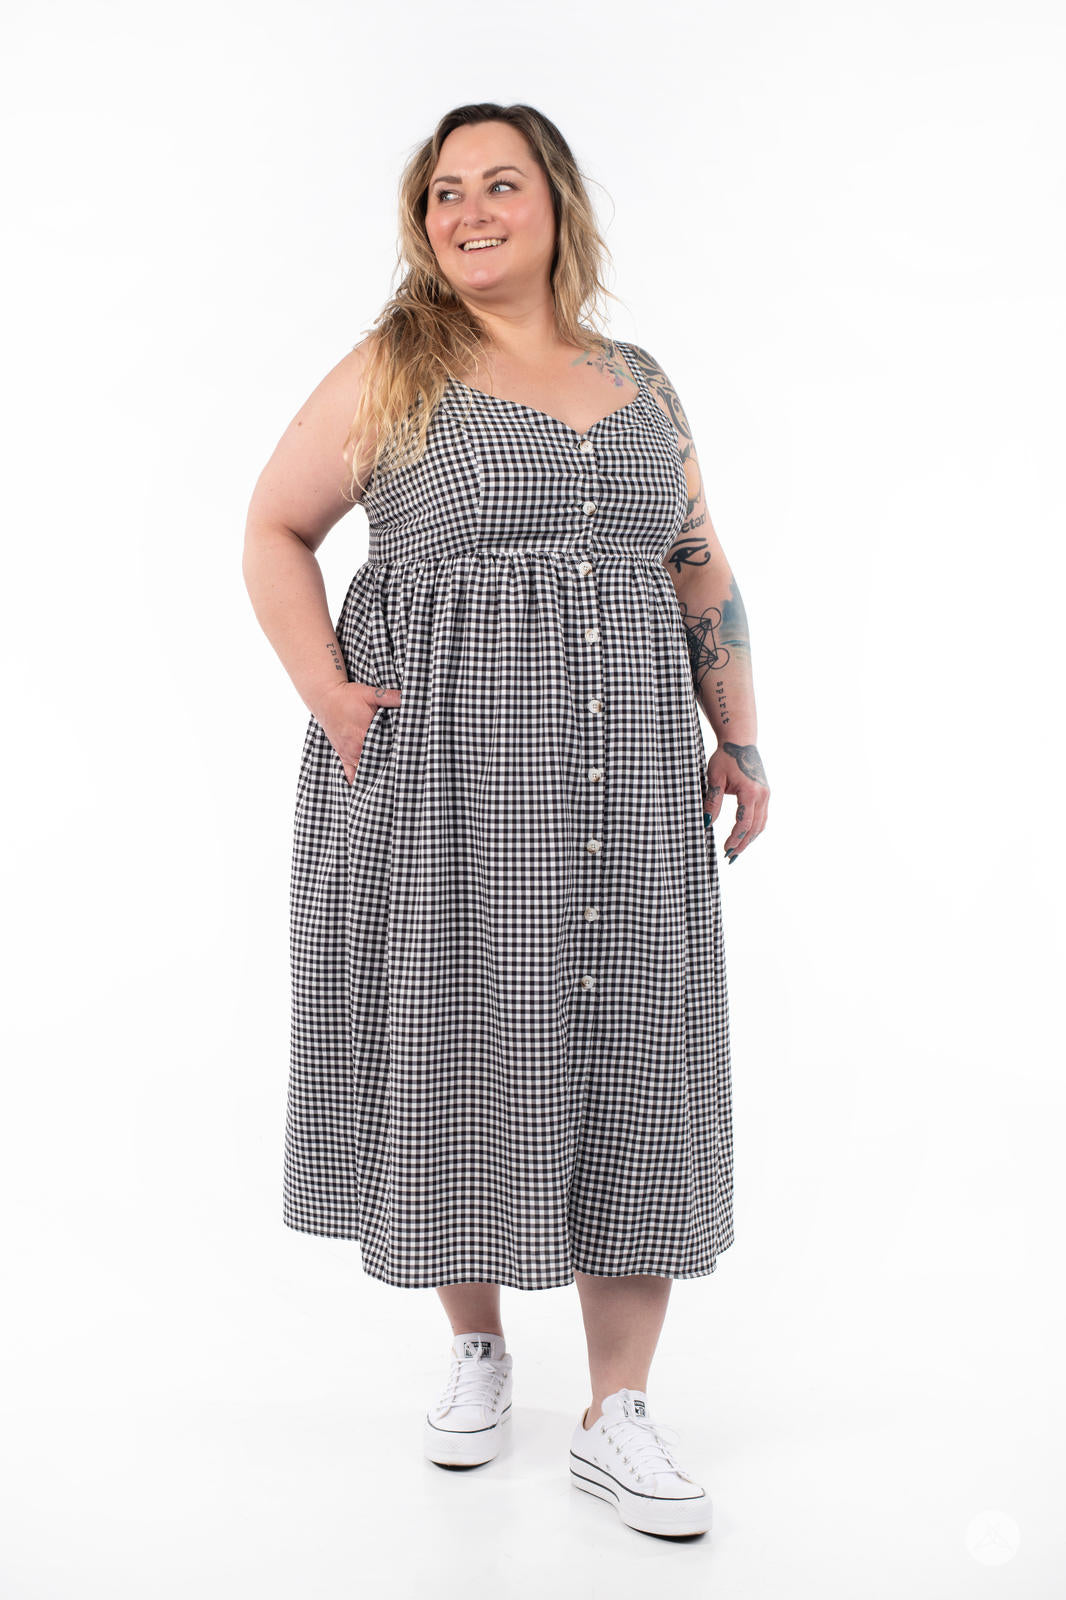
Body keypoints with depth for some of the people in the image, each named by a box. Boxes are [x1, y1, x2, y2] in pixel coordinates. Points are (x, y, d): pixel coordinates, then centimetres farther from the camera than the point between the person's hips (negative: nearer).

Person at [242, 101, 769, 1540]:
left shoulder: (643, 385, 14)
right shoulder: (392, 372, 3)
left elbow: (703, 571, 18)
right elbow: (274, 529, 4)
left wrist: (741, 736, 10)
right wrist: (330, 698, -9)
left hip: (628, 784, 3)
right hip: (443, 772, -3)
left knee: (629, 1063, 1)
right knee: (457, 1051, 4)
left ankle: (619, 1415, 13)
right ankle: (476, 1347, 28)